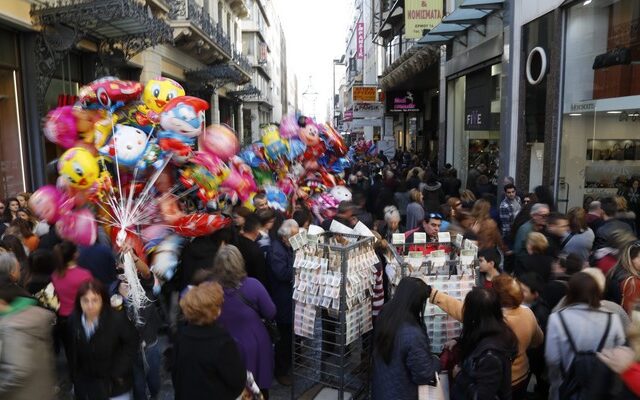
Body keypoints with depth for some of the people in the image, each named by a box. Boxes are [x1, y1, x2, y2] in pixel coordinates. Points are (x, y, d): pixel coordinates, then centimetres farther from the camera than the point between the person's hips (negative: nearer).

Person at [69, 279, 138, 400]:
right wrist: (76, 379, 4)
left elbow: (132, 343, -12)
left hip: (115, 383, -3)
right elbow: (72, 353, 1)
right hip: (87, 384, 4)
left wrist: (118, 372, -12)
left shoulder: (117, 319, -24)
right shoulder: (73, 320, -11)